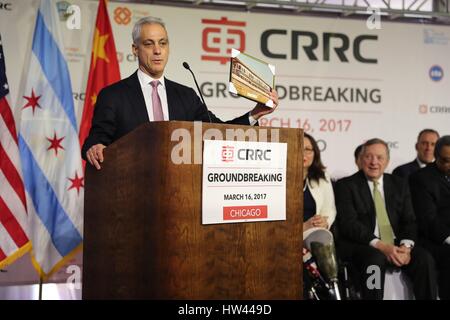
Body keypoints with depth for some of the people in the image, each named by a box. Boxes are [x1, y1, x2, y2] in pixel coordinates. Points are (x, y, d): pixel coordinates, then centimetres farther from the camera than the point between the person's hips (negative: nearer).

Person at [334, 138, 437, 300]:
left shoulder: (400, 184, 15)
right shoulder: (346, 185, 2)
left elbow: (409, 221, 9)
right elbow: (348, 223, -10)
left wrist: (406, 246, -13)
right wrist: (380, 245, -22)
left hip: (396, 244, 4)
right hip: (361, 245, -4)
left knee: (425, 259, -23)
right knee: (375, 259, -35)